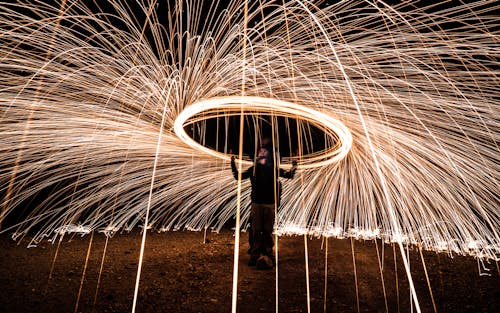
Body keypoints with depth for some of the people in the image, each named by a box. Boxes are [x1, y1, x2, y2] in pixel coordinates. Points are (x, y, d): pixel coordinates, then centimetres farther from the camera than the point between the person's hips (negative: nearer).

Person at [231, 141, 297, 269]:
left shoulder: (274, 169, 3)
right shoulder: (253, 169, 5)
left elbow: (288, 175, -2)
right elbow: (238, 176, 4)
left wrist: (294, 166, -16)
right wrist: (233, 164, -5)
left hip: (270, 204, -1)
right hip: (256, 204, 1)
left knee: (268, 231, 4)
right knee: (255, 231, 4)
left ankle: (267, 256, 15)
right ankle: (255, 256, 16)